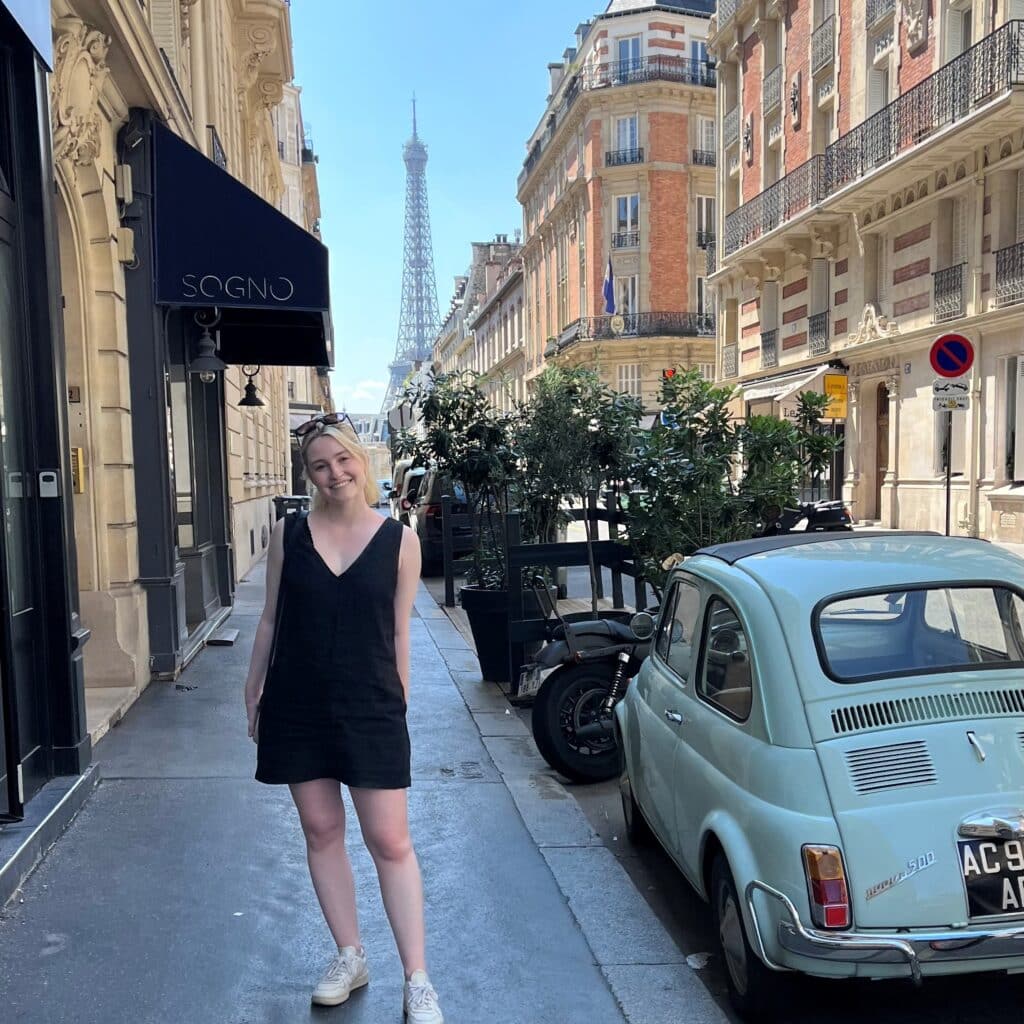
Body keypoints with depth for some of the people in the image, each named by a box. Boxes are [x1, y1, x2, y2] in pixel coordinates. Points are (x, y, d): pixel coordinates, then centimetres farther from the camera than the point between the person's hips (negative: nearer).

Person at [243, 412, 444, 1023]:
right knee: (322, 832, 13)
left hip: (371, 709, -2)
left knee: (391, 842, 2)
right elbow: (271, 619, 8)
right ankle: (351, 957, 32)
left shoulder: (399, 539, -4)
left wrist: (398, 704, 4)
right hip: (298, 707, 3)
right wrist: (254, 693, 10)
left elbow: (398, 633, 1)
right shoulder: (289, 535, 0)